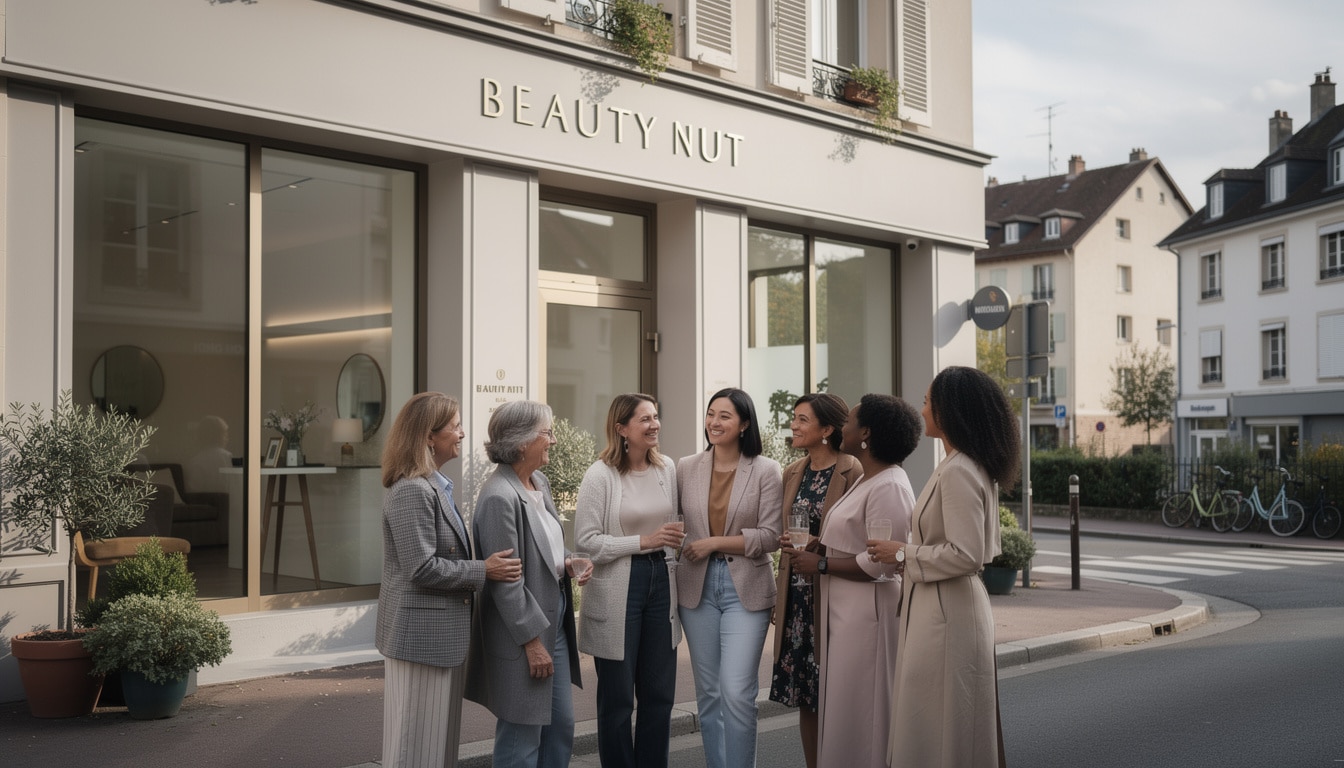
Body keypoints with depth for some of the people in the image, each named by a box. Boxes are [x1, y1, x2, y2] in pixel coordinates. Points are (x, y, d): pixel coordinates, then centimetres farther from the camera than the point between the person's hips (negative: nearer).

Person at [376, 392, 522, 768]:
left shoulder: (434, 485, 13)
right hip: (422, 631, -10)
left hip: (440, 630, 10)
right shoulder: (412, 490, -19)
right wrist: (483, 571, -17)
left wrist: (482, 567, 10)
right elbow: (423, 568, -23)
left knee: (438, 733, 17)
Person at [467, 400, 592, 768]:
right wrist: (532, 641, -19)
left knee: (561, 725, 17)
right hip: (521, 632, -9)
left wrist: (566, 562, 1)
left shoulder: (540, 483, 6)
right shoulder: (500, 497, -21)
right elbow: (506, 580, -21)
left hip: (554, 622, 9)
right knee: (522, 737, 3)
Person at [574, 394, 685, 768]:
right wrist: (644, 541, -19)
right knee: (617, 698, 6)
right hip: (618, 590, -5)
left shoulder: (667, 469, 5)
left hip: (660, 582, 5)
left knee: (660, 694, 10)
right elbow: (585, 540, -14)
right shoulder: (600, 475, -10)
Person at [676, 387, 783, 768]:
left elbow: (770, 536, -8)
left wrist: (715, 543, -12)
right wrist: (681, 545, -6)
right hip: (698, 586, 3)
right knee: (708, 693, 10)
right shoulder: (686, 468, 5)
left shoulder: (766, 471, -3)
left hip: (745, 588, -3)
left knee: (736, 694, -10)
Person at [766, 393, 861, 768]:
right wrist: (778, 598, 16)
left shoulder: (853, 472, -10)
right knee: (804, 697, 10)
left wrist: (818, 547, -20)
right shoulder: (792, 473, 11)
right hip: (796, 599, 6)